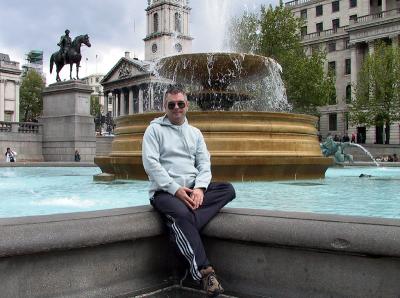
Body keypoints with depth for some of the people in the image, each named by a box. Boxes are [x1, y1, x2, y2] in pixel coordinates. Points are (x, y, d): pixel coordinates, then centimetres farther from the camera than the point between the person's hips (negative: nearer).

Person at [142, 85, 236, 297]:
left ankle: (182, 233, -31)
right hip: (164, 190, -5)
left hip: (193, 188, 5)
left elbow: (204, 163, 10)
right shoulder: (154, 129, 6)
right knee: (181, 213, -37)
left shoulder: (195, 133, 19)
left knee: (228, 190, -20)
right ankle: (204, 271, -35)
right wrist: (176, 189, -18)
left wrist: (199, 188, -12)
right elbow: (151, 163, -7)